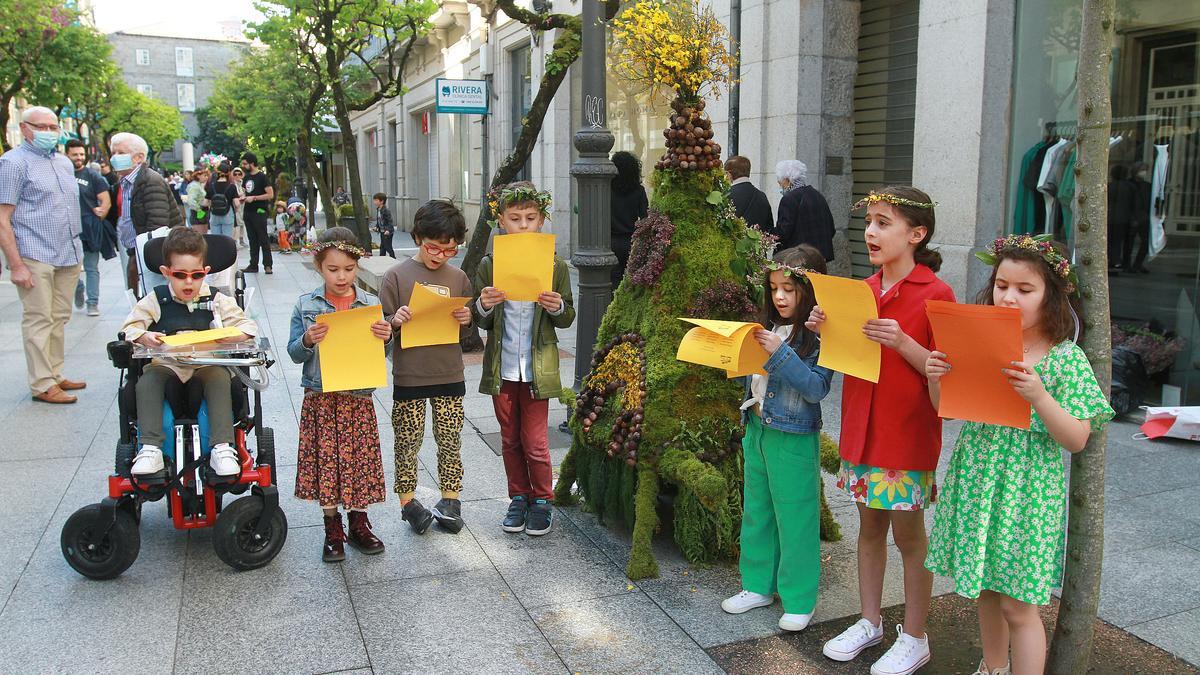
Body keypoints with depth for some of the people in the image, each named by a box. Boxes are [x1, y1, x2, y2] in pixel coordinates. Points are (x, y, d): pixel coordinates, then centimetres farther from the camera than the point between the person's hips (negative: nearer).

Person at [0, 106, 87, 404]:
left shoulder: (64, 162, 17)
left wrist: (77, 250, 18)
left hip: (68, 257, 7)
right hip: (35, 258, -7)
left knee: (59, 319, 11)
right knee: (39, 321, -3)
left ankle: (55, 375, 20)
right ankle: (42, 385, 1)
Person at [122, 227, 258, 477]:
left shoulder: (216, 300, 5)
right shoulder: (156, 300, 6)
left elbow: (248, 325, 4)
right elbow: (129, 327, 5)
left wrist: (234, 335, -19)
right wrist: (144, 337, -19)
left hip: (207, 364, -1)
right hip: (166, 365, 1)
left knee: (220, 378, -32)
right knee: (146, 381, -28)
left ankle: (222, 448, -35)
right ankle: (150, 449, -30)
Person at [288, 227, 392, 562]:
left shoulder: (371, 304, 0)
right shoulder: (306, 305, -2)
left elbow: (384, 352, 5)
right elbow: (294, 354, 0)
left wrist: (386, 338, -16)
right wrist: (307, 341, -20)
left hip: (359, 398, 1)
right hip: (320, 398, 0)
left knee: (360, 459, 7)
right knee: (326, 459, 5)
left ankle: (359, 524, 25)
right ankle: (332, 529, 21)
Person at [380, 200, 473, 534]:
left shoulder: (458, 278, 5)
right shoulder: (397, 276, -5)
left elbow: (471, 330, 12)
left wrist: (467, 319, -10)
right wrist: (395, 321, -22)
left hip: (450, 375, 3)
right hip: (409, 376, -2)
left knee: (450, 441, 9)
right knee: (408, 441, 7)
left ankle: (450, 500, 23)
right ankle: (408, 501, 22)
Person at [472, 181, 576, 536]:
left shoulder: (555, 266, -2)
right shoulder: (489, 265, 0)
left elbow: (568, 319, 4)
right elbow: (479, 321, 5)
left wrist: (557, 307, -18)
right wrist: (484, 305, -17)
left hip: (537, 369, -2)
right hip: (501, 369, 2)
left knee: (535, 443, 3)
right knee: (510, 440, 14)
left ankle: (542, 501, 23)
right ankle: (519, 497, 31)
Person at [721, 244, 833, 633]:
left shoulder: (821, 336, -13)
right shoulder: (772, 328, 8)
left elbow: (816, 388, -22)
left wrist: (780, 353, -27)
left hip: (794, 438, -8)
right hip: (757, 428, 8)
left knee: (795, 517, 2)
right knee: (757, 511, 17)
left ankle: (799, 600, 17)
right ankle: (759, 585, 33)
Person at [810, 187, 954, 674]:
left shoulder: (935, 293, -12)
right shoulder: (863, 291, 7)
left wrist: (902, 342, -26)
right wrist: (827, 330, -3)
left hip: (908, 432, -6)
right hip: (861, 426, 6)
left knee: (908, 533, 5)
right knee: (869, 524, 16)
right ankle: (870, 622, 31)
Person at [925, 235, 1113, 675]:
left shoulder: (1066, 358, -11)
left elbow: (1077, 441, -13)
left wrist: (1039, 396, -27)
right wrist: (936, 378, -10)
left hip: (1026, 490, -5)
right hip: (976, 479, 5)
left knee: (1017, 603, 2)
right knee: (984, 589, 20)